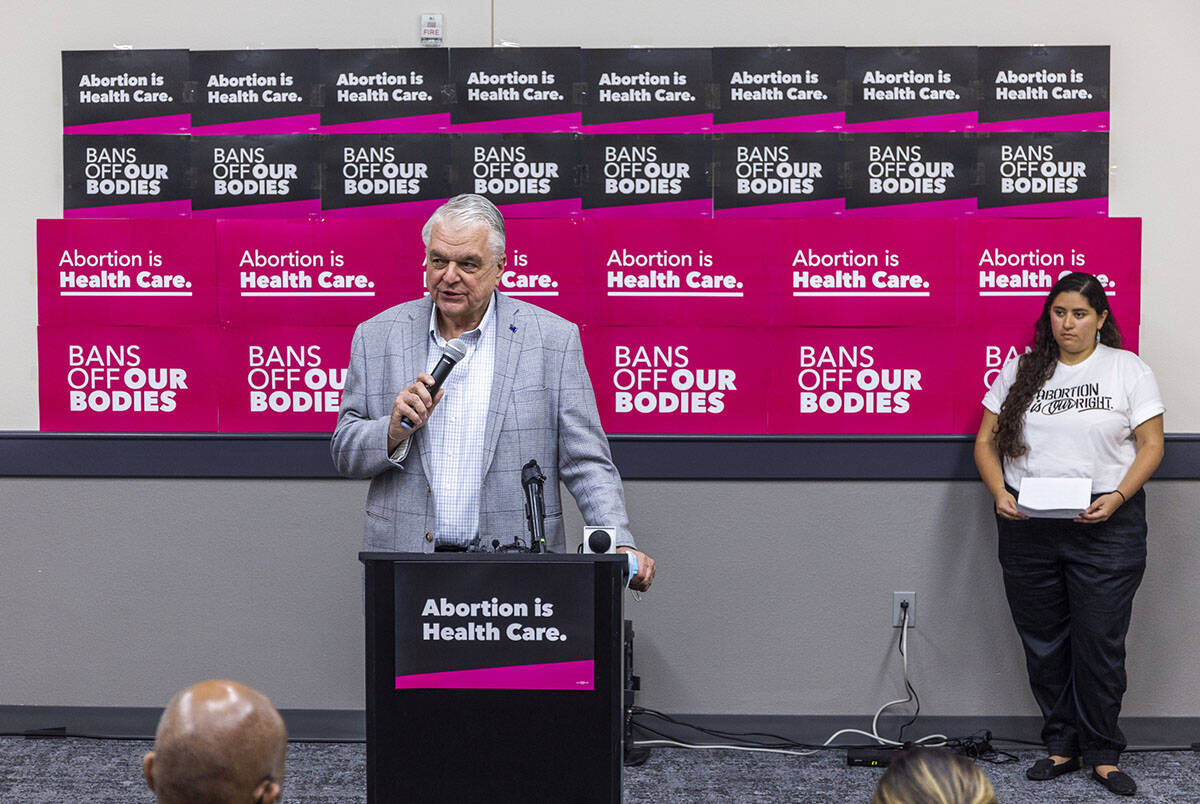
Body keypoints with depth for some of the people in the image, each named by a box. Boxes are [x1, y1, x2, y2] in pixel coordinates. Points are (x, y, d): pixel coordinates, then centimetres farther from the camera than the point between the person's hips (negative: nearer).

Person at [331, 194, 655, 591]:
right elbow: (343, 452, 11)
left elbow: (586, 462, 3)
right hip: (406, 569, 1)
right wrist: (394, 431, -9)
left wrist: (620, 545, -10)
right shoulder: (376, 336, 9)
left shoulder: (554, 338, 4)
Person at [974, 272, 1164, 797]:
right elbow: (987, 441, 9)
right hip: (1027, 526, 2)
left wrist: (1116, 498, -15)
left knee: (1100, 643, -1)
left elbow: (1151, 445, 0)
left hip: (1106, 524, -2)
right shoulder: (1020, 371, 9)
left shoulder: (1129, 370, 4)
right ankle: (1061, 746, 20)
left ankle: (1102, 753, 13)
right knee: (1043, 641, 8)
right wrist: (1000, 493, -8)